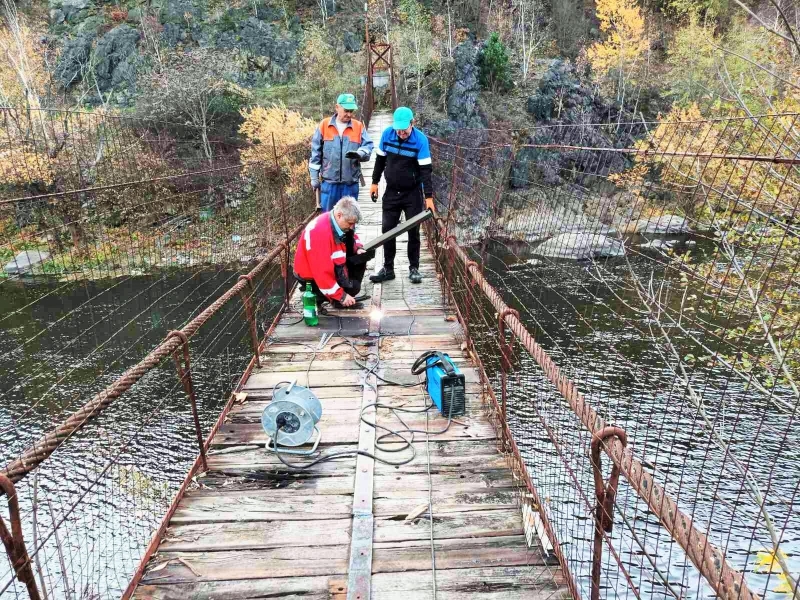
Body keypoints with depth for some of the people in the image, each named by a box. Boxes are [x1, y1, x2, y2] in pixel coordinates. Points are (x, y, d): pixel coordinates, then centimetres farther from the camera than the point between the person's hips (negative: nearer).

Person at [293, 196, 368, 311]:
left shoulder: (338, 222, -8)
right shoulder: (320, 232, -34)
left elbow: (352, 237, 17)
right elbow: (322, 272, -34)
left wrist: (358, 248, -6)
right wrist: (341, 296, -28)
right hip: (313, 276, -9)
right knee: (351, 287, -17)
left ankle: (347, 299, 3)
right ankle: (318, 296, 3)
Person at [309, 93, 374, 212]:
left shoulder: (359, 127, 3)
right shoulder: (324, 125, 2)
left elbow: (368, 146, -4)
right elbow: (315, 153, 4)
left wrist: (359, 154, -27)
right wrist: (314, 177, 2)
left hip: (350, 182, 1)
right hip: (329, 181, 0)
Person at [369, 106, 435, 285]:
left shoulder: (420, 139, -16)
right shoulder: (387, 134, -6)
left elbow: (425, 169, -16)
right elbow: (380, 159, 7)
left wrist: (429, 197, -20)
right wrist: (374, 182, 10)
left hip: (413, 193, -3)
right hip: (391, 191, 3)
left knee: (413, 231, 1)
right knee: (387, 229, 4)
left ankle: (414, 268, 14)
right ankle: (388, 269, 14)